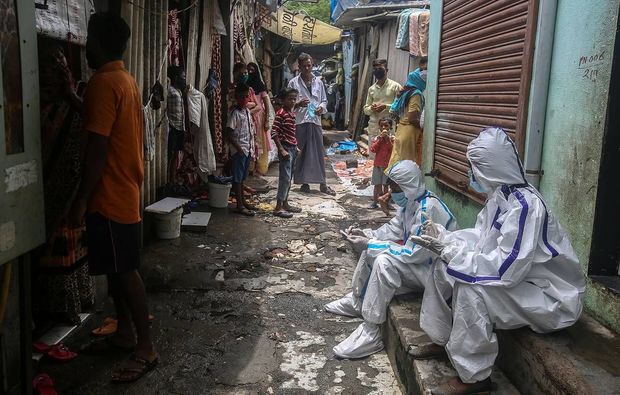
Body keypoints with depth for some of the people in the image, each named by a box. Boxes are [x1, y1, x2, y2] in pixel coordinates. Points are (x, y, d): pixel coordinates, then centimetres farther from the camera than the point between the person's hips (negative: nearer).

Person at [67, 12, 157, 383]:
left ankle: (146, 348, 6)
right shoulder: (128, 80, 12)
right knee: (115, 269, 17)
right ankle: (125, 333, 29)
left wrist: (81, 199, -17)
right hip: (124, 190, 10)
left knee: (125, 271, -3)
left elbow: (98, 149, -21)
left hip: (110, 196, -10)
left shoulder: (103, 82, -18)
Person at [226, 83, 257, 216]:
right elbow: (229, 133, -17)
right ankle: (239, 205, 2)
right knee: (237, 177, -1)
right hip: (239, 150, -8)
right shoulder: (235, 113, -13)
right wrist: (238, 148, -19)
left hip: (248, 149, 8)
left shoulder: (247, 111, 11)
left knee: (242, 177, 16)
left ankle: (243, 201, 25)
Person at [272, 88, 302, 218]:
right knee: (285, 177, -9)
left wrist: (295, 147, 17)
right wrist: (281, 150, -20)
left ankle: (285, 204, 23)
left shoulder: (292, 113, 12)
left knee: (289, 178, 14)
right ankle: (278, 208, -5)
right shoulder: (281, 113, -14)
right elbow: (274, 133, -18)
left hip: (292, 148, 9)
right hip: (286, 148, -9)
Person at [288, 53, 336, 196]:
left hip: (315, 121, 3)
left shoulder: (318, 82, 11)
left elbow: (324, 100, 17)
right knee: (302, 153, 4)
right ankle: (304, 182, 15)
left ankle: (323, 183, 11)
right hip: (300, 122, -3)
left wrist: (322, 107, -4)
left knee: (319, 153, 5)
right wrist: (298, 104, -19)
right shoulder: (293, 83, 0)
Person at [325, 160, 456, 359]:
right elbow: (393, 229, 12)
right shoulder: (410, 202, 2)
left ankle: (370, 333, -24)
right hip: (418, 258, 10)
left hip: (433, 269, -10)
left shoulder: (427, 208, -28)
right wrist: (366, 235, -6)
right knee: (370, 250, 9)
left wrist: (370, 244, -26)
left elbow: (415, 253, -30)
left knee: (384, 262, -31)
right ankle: (356, 301, 21)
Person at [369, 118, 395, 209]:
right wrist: (379, 140, -13)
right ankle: (375, 202, 13)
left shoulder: (391, 138, -3)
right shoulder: (377, 138, 5)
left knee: (385, 185, 1)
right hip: (377, 164, 3)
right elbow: (373, 149, -6)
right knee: (377, 184, 7)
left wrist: (388, 139, -19)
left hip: (387, 165, -3)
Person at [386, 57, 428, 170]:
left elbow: (395, 112, 17)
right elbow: (412, 118, -19)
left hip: (401, 130, 9)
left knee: (399, 160, 9)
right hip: (410, 132, -9)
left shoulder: (405, 91, 12)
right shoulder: (416, 93, -13)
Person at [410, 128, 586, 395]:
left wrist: (449, 250, -27)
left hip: (550, 295, -9)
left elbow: (506, 270, -33)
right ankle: (441, 339, 19)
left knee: (470, 289, -30)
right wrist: (444, 239, -9)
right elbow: (480, 238, 8)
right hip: (515, 275, 9)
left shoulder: (525, 206, -29)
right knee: (444, 267, 4)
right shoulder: (499, 195, -2)